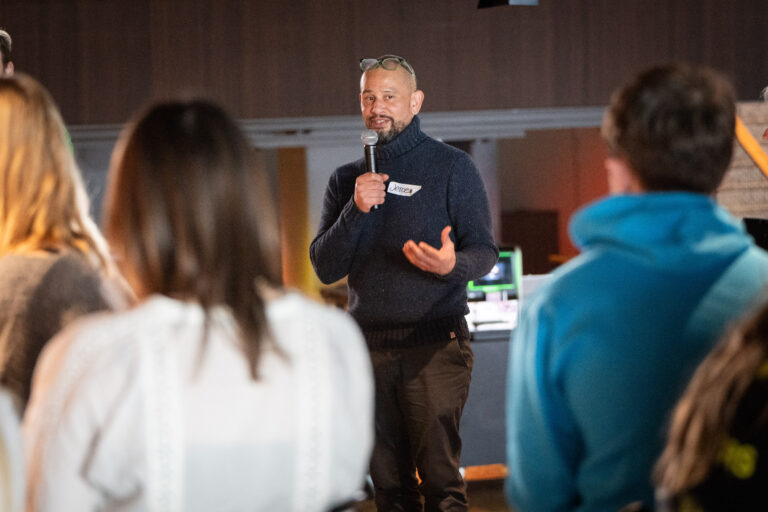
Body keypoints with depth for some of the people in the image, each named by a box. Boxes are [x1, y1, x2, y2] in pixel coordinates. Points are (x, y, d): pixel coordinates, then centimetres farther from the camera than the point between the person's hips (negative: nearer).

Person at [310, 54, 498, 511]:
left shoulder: (452, 167, 3)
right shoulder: (347, 180, 14)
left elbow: (484, 253, -2)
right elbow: (325, 269, 7)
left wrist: (452, 264, -25)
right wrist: (356, 211, -9)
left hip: (435, 346, -4)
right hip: (370, 347, 4)